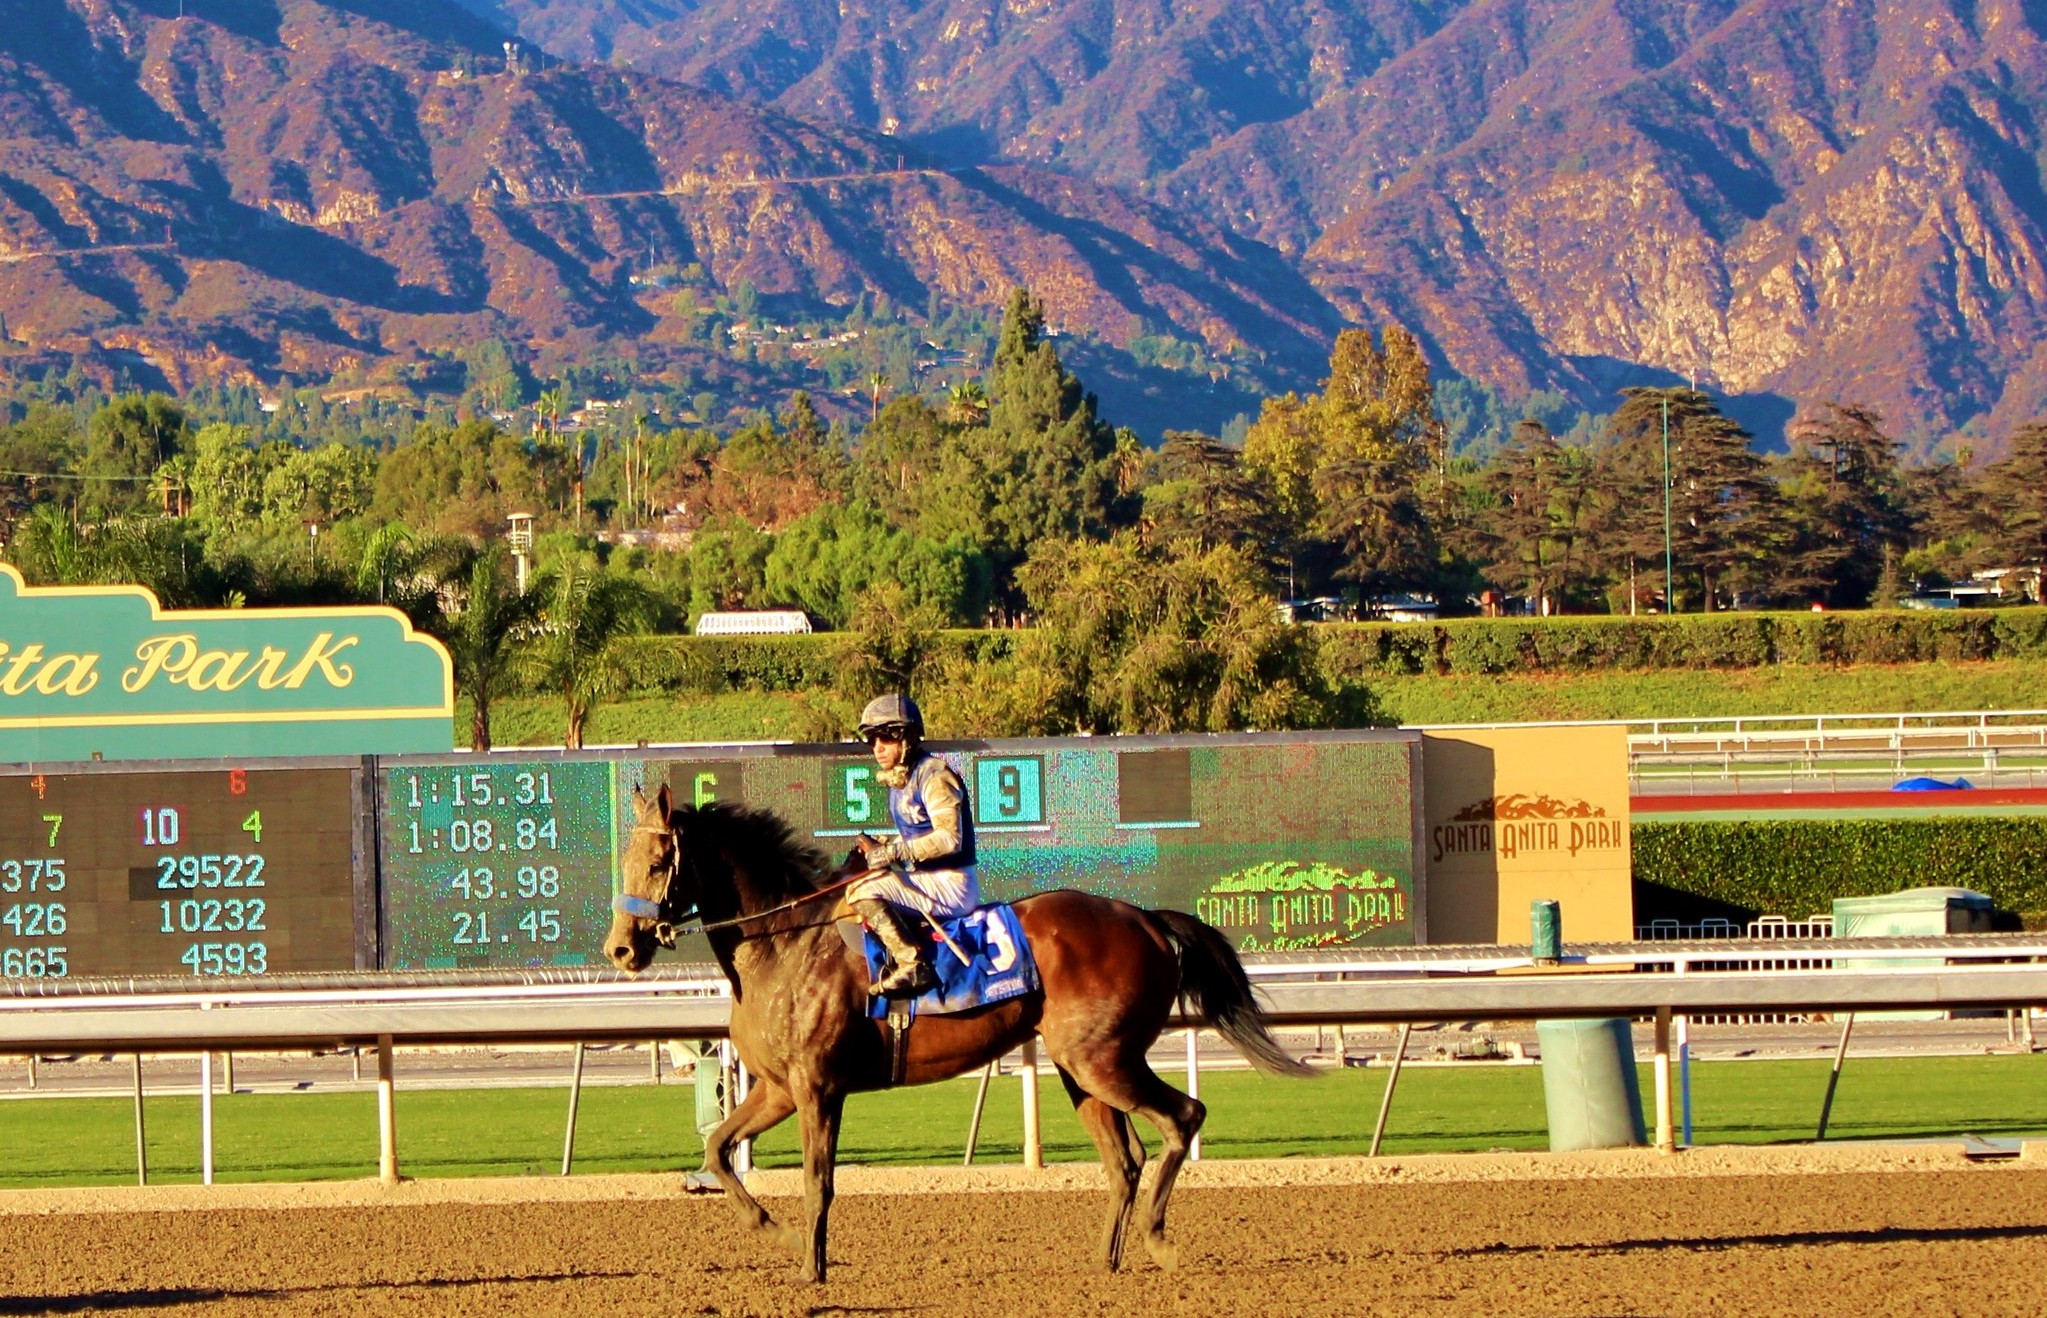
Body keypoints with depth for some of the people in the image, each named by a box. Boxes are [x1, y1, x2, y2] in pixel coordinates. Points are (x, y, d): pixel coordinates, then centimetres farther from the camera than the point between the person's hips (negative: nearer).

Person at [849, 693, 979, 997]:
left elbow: (949, 838, -23)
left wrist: (895, 851, -24)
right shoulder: (899, 780, 14)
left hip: (951, 884, -11)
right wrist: (881, 848, 3)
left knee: (862, 891, -22)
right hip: (928, 879, 11)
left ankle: (913, 966, -24)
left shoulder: (934, 776, -15)